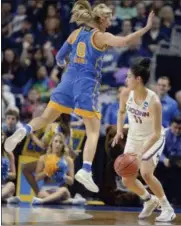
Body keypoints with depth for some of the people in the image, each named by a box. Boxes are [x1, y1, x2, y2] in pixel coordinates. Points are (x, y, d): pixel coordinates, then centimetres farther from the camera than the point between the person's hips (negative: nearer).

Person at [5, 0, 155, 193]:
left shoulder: (76, 33, 12)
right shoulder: (101, 37, -4)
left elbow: (59, 57, 19)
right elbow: (124, 41, -22)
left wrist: (61, 63, 42)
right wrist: (146, 28, -16)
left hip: (68, 81, 5)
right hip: (87, 85, -5)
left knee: (45, 118, 11)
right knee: (93, 131, 0)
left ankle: (24, 131, -19)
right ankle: (86, 170, -15)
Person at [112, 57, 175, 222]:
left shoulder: (154, 101, -32)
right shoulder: (126, 95, -15)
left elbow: (156, 133, -30)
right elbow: (121, 112, 10)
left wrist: (141, 153, -39)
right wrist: (119, 130, -5)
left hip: (154, 139, -6)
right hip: (134, 137, 6)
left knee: (146, 173, -24)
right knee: (127, 180, 1)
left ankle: (167, 208, -5)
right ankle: (149, 200, 30)